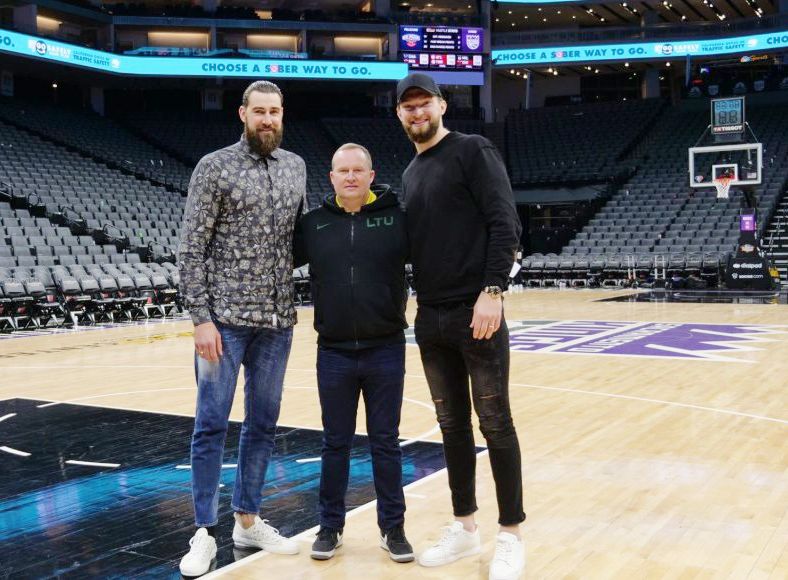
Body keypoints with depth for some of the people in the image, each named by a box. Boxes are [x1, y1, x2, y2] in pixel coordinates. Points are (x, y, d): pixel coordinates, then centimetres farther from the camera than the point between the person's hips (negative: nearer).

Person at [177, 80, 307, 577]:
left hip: (278, 320, 5)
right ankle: (206, 533, 12)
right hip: (226, 318, -5)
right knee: (212, 425, 1)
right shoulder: (215, 167, -4)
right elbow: (192, 249, -8)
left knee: (263, 423, 12)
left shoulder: (296, 167, 10)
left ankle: (248, 520, 26)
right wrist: (201, 318, -14)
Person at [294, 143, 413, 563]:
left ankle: (392, 527, 23)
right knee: (335, 444, 12)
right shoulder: (313, 224, 3)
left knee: (386, 442, 10)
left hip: (386, 351, -1)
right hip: (334, 353, 1)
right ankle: (331, 526, 26)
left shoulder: (398, 218, -3)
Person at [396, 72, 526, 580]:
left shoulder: (473, 151, -3)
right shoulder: (410, 174, 17)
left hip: (475, 312, -7)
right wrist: (413, 304, 13)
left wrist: (493, 291, -21)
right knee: (452, 425, 12)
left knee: (495, 423, 1)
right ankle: (465, 527, 24)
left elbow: (505, 224, -12)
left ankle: (511, 535, 12)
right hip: (431, 318, 7)